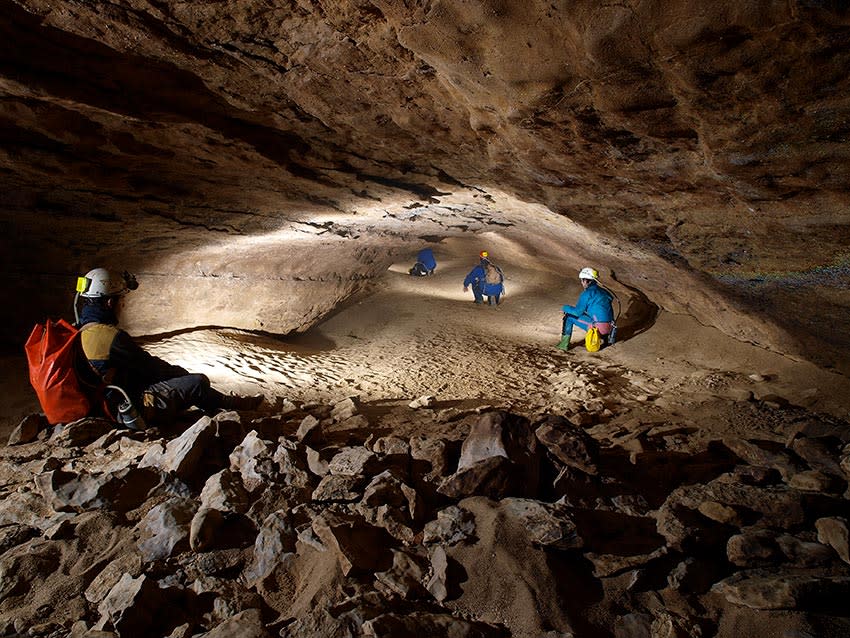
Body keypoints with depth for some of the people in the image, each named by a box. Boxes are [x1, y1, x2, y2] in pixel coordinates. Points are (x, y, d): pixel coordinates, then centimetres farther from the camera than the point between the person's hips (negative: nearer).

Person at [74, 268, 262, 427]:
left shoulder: (80, 331, 6)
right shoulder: (111, 336, -26)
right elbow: (149, 366, -16)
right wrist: (182, 373, 3)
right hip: (136, 409, -10)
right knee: (199, 382, -6)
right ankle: (232, 404, 21)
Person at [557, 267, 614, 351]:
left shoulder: (587, 293, -9)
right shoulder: (602, 291, 15)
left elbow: (578, 311, -8)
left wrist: (565, 308, 10)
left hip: (598, 326, -8)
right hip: (609, 327, 8)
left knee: (569, 317, 4)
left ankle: (564, 344, 5)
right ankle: (605, 336, 24)